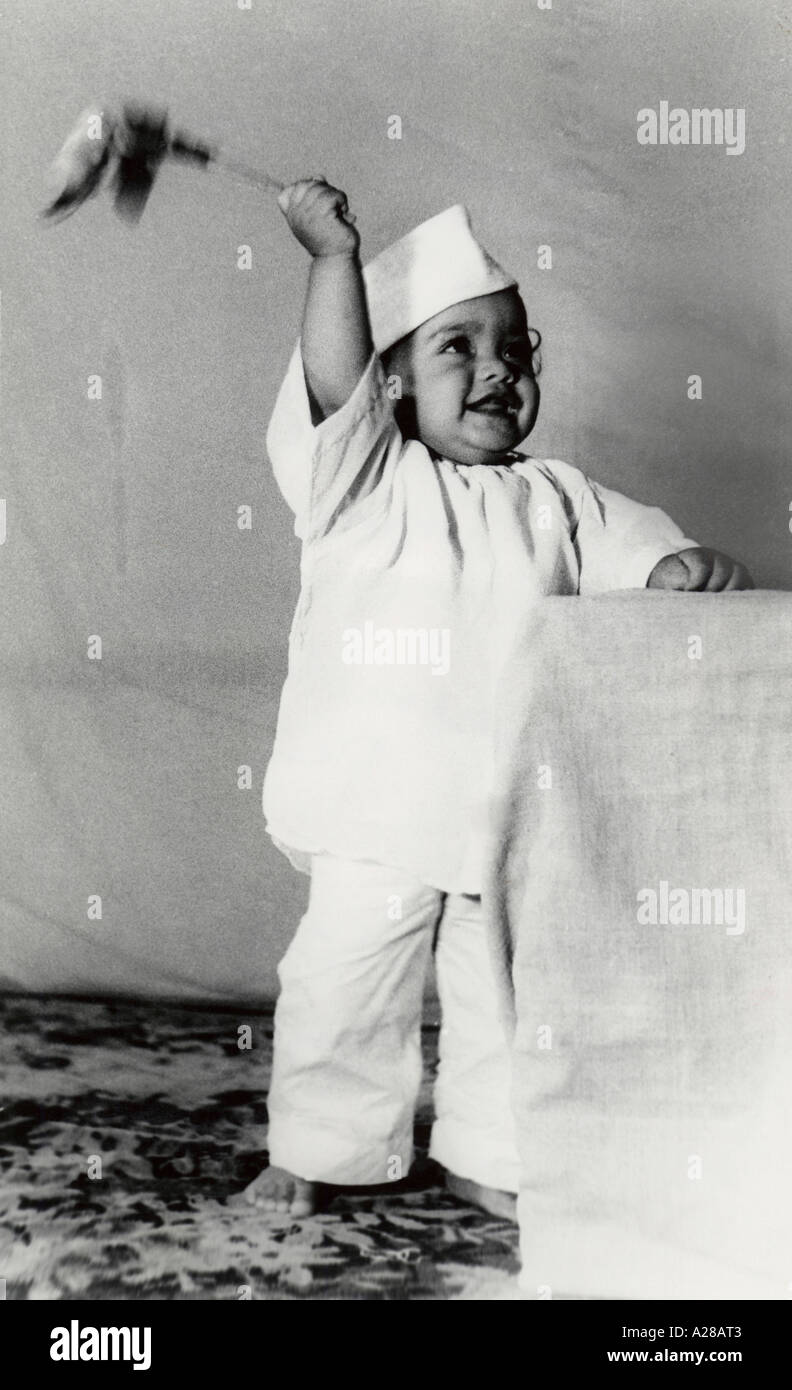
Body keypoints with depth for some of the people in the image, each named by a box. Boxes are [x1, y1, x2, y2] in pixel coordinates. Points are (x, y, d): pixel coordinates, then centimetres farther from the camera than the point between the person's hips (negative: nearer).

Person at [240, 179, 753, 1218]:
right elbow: (333, 381, -17)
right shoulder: (365, 481, -1)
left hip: (517, 817, 4)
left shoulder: (557, 501, 10)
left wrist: (693, 567, -13)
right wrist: (335, 255, -20)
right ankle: (319, 1151, 28)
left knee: (510, 996, 15)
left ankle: (490, 1159, 34)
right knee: (342, 989, 7)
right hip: (376, 818, -3)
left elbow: (646, 555, 8)